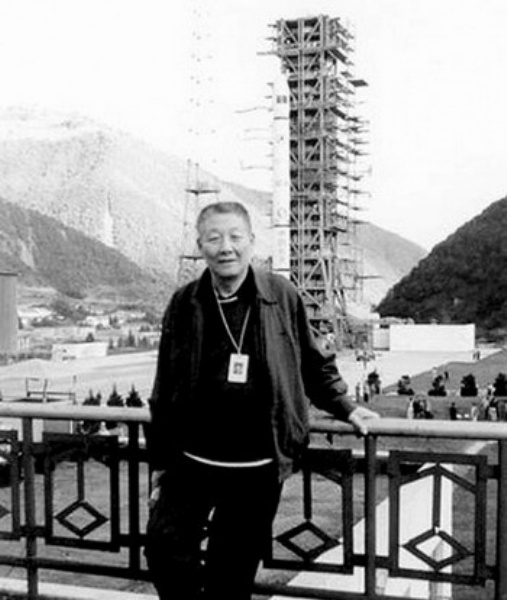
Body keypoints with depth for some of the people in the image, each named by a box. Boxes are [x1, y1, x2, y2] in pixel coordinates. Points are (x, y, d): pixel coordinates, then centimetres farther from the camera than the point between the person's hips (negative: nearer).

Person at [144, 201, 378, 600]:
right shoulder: (185, 304, 0)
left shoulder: (282, 297, -3)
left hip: (259, 468, -1)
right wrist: (160, 461, 7)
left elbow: (314, 363, 12)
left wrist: (345, 408, 9)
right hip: (192, 461, 1)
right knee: (165, 548, -2)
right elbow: (165, 391, 5)